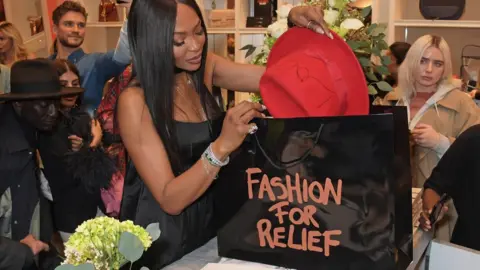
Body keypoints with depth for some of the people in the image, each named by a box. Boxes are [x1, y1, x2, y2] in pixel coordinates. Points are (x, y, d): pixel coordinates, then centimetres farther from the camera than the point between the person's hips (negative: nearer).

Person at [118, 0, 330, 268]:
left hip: (210, 221, 6)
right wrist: (222, 146, -35)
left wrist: (296, 25, -17)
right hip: (163, 239, -6)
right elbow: (170, 199, -23)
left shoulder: (204, 68, -3)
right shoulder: (136, 101, -20)